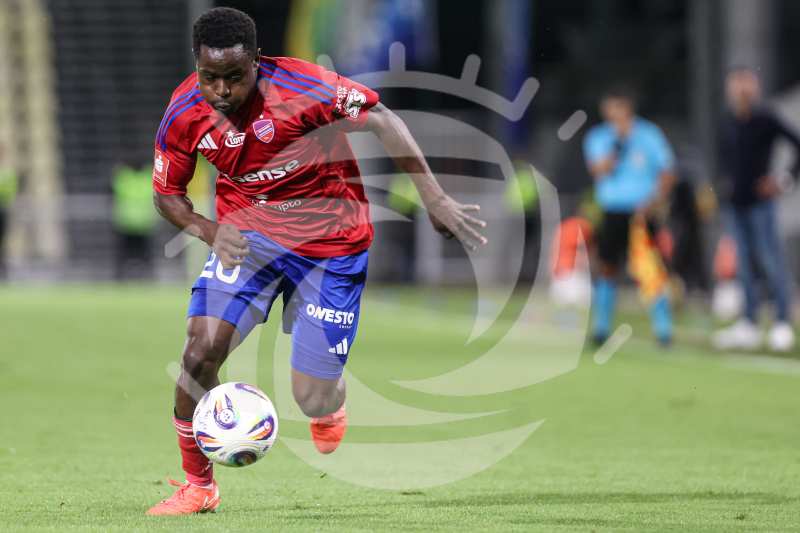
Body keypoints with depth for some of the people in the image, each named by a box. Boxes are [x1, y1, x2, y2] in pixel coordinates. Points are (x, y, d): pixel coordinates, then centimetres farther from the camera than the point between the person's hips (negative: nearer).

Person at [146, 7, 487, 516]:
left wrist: (435, 198, -18)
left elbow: (383, 121, -17)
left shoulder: (301, 85, -25)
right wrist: (208, 230, -18)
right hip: (248, 235, 3)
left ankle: (330, 403, 40)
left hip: (331, 242, -3)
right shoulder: (184, 114, -12)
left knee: (313, 400, -2)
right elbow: (166, 193, 2)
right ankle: (198, 484, 3)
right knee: (201, 350, -18)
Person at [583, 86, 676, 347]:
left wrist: (654, 200, -13)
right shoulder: (598, 137, 5)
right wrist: (618, 142, -17)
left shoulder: (649, 135, -1)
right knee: (606, 267, 9)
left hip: (641, 214, -3)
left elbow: (667, 171, 0)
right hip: (611, 214, 3)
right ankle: (601, 327, 21)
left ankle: (663, 328, -9)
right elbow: (599, 171, -9)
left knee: (648, 270, -13)